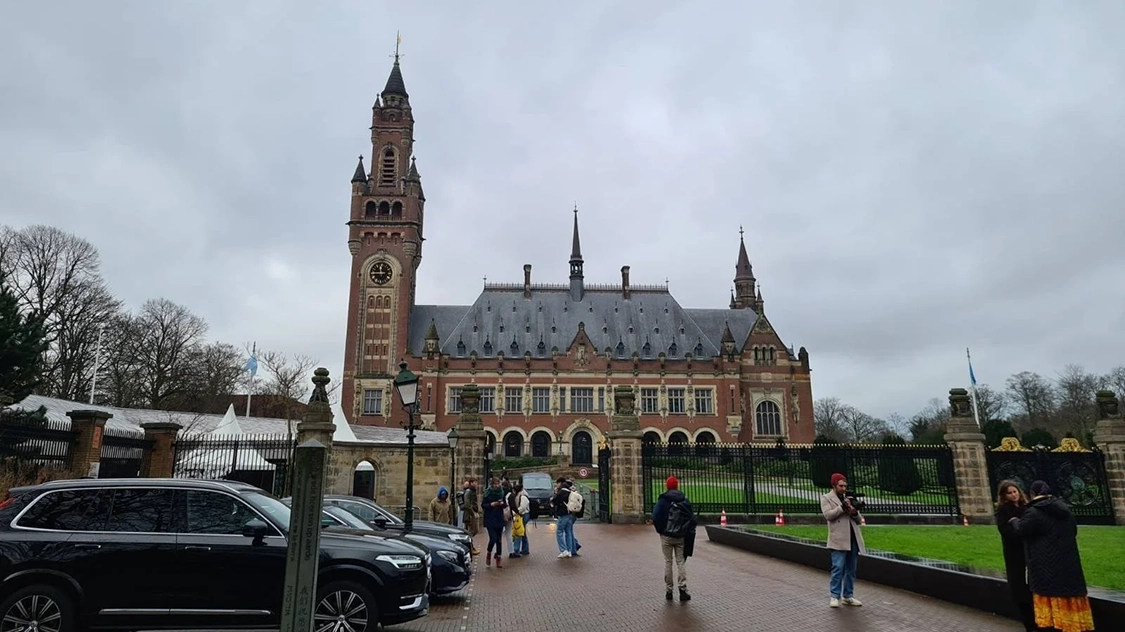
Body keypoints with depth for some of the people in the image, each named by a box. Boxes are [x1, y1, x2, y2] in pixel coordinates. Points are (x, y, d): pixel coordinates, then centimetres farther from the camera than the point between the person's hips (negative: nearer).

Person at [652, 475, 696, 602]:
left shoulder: (662, 500, -8)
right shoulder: (685, 500, 2)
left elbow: (656, 517, -13)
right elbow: (692, 519, 2)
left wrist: (660, 530, 3)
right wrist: (688, 532, 9)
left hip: (666, 536, -2)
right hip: (681, 537, 2)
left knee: (668, 562, 7)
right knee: (680, 562, 8)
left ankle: (668, 591, 10)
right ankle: (683, 590, -1)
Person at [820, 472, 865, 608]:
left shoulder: (849, 499, 21)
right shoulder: (826, 498, 5)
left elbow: (859, 519, 16)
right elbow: (828, 515, -11)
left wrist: (854, 513, -6)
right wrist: (842, 507, -17)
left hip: (853, 539, 6)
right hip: (839, 539, -6)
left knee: (851, 569, 9)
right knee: (838, 568, -9)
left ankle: (848, 596, 17)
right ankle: (834, 596, -3)